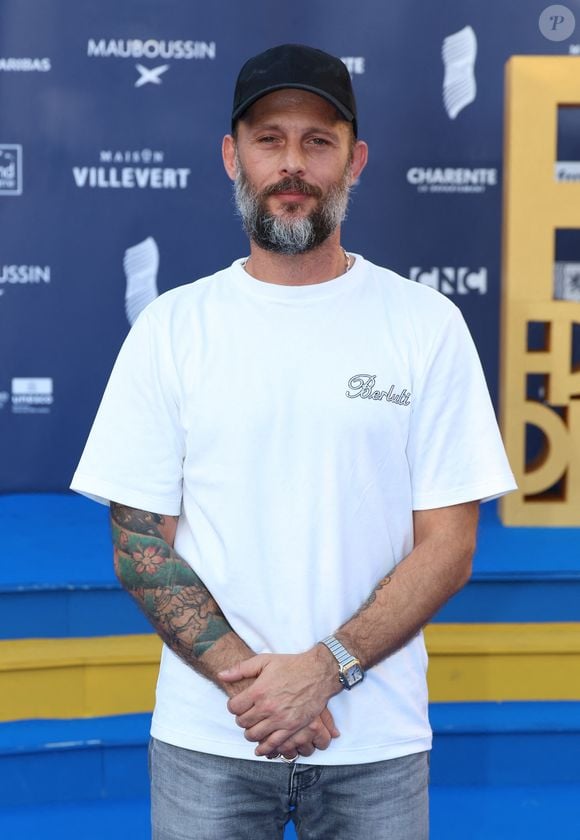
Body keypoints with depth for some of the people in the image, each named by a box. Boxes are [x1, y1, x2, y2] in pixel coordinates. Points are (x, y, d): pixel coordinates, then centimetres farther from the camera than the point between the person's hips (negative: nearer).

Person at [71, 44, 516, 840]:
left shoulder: (426, 324, -2)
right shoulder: (171, 326, 0)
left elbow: (448, 545, -4)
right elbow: (140, 544, -2)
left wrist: (325, 669, -15)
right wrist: (250, 679, -13)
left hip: (377, 741, 0)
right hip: (207, 737, 0)